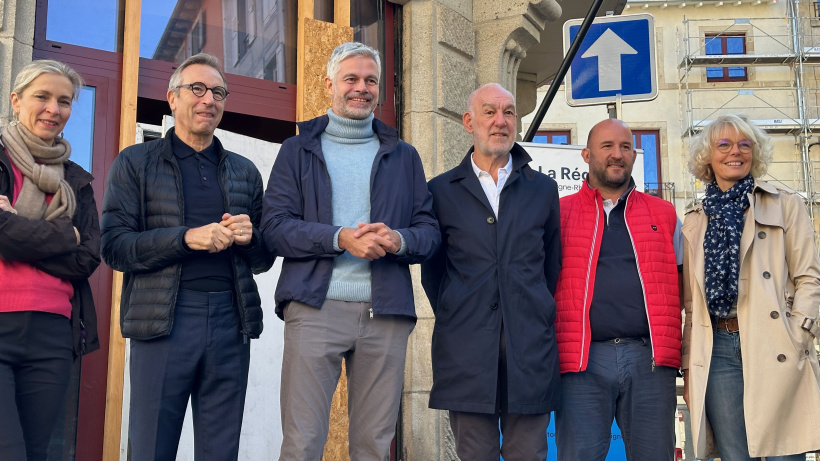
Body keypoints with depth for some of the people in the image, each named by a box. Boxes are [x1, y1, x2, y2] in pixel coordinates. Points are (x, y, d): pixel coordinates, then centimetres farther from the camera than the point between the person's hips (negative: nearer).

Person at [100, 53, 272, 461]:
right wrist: (187, 238, -16)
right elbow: (113, 246, -3)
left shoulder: (245, 171, 18)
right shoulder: (135, 163, 8)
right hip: (164, 320, -3)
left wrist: (249, 239, -4)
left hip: (231, 320, 3)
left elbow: (263, 261, 19)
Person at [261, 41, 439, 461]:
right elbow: (275, 227, 1)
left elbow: (429, 231, 13)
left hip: (385, 314, 2)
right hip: (315, 308, -2)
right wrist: (340, 238, -14)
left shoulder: (404, 156, 19)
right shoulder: (298, 150, 13)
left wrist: (398, 240, -10)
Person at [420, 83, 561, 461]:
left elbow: (553, 266, 14)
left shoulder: (543, 189, 13)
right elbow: (432, 271, 11)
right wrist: (453, 320, 5)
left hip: (530, 348, 1)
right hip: (465, 350, -1)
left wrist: (537, 318, 8)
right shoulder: (441, 190, 9)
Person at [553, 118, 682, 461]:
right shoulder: (559, 214, 10)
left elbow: (683, 285, 17)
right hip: (582, 361, -2)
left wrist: (680, 351, 5)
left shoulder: (664, 214, 15)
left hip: (650, 358, 2)